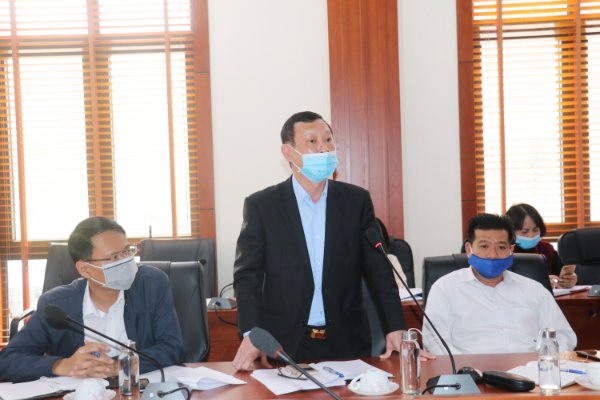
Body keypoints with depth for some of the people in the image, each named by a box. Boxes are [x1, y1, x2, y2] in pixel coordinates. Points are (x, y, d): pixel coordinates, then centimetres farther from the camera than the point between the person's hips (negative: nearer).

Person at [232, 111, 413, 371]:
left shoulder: (357, 200, 3)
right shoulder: (261, 205, -3)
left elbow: (378, 269, 4)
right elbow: (247, 275, -4)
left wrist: (395, 329, -5)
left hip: (348, 345, 2)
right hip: (283, 346, -1)